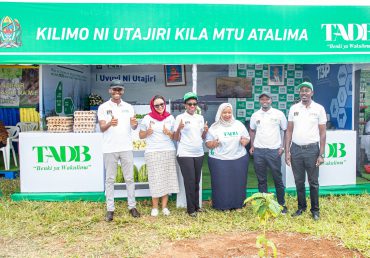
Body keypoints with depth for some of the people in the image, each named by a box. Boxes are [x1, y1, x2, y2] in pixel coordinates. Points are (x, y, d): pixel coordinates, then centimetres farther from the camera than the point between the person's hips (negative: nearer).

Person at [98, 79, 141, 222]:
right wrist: (110, 123, -27)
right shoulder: (103, 107, 2)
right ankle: (110, 209, 10)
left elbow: (133, 127, 8)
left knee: (129, 178, 7)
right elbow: (102, 128, -5)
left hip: (126, 147, 2)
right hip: (110, 148, -2)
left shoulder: (128, 107, 10)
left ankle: (132, 206, 16)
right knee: (110, 179, 3)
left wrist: (134, 123, -17)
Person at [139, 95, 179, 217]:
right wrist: (147, 132, -12)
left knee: (167, 178, 3)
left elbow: (175, 136, 11)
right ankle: (155, 207, 8)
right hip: (153, 152, -2)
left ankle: (164, 206, 12)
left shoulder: (170, 118, 6)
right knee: (155, 179, -1)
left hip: (169, 151, 2)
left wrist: (169, 133, -10)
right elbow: (141, 135, 8)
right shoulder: (147, 118, 1)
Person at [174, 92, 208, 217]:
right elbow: (176, 138, -6)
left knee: (196, 181, 12)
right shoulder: (180, 117, -6)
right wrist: (179, 128, -25)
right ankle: (191, 209, 9)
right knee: (190, 182, -2)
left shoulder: (200, 118, 10)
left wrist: (205, 131, -5)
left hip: (199, 154, 5)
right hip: (185, 154, -5)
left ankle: (196, 205, 24)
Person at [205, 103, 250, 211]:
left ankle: (238, 205, 22)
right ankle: (223, 206, 12)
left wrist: (245, 141, -9)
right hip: (219, 161, -2)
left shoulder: (239, 124, 7)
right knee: (221, 184, 0)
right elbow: (207, 143, 1)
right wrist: (213, 143, -21)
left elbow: (247, 138, 14)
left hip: (239, 159, 2)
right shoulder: (214, 127, 0)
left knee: (238, 183, 8)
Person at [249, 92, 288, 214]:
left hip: (274, 150, -2)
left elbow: (286, 130, 4)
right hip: (258, 151, 2)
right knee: (261, 180, 9)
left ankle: (282, 204, 17)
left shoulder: (279, 114, -1)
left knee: (278, 179, 4)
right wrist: (252, 146, 7)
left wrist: (283, 146, -4)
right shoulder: (255, 115, 6)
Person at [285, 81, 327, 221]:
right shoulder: (293, 108, 5)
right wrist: (287, 151, 1)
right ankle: (301, 207, 27)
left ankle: (315, 209, 22)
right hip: (296, 149, 2)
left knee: (313, 182, 7)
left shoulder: (319, 108, -2)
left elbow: (323, 133, -2)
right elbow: (289, 131, 6)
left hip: (312, 149, -2)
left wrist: (321, 154, -6)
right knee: (299, 181, 12)